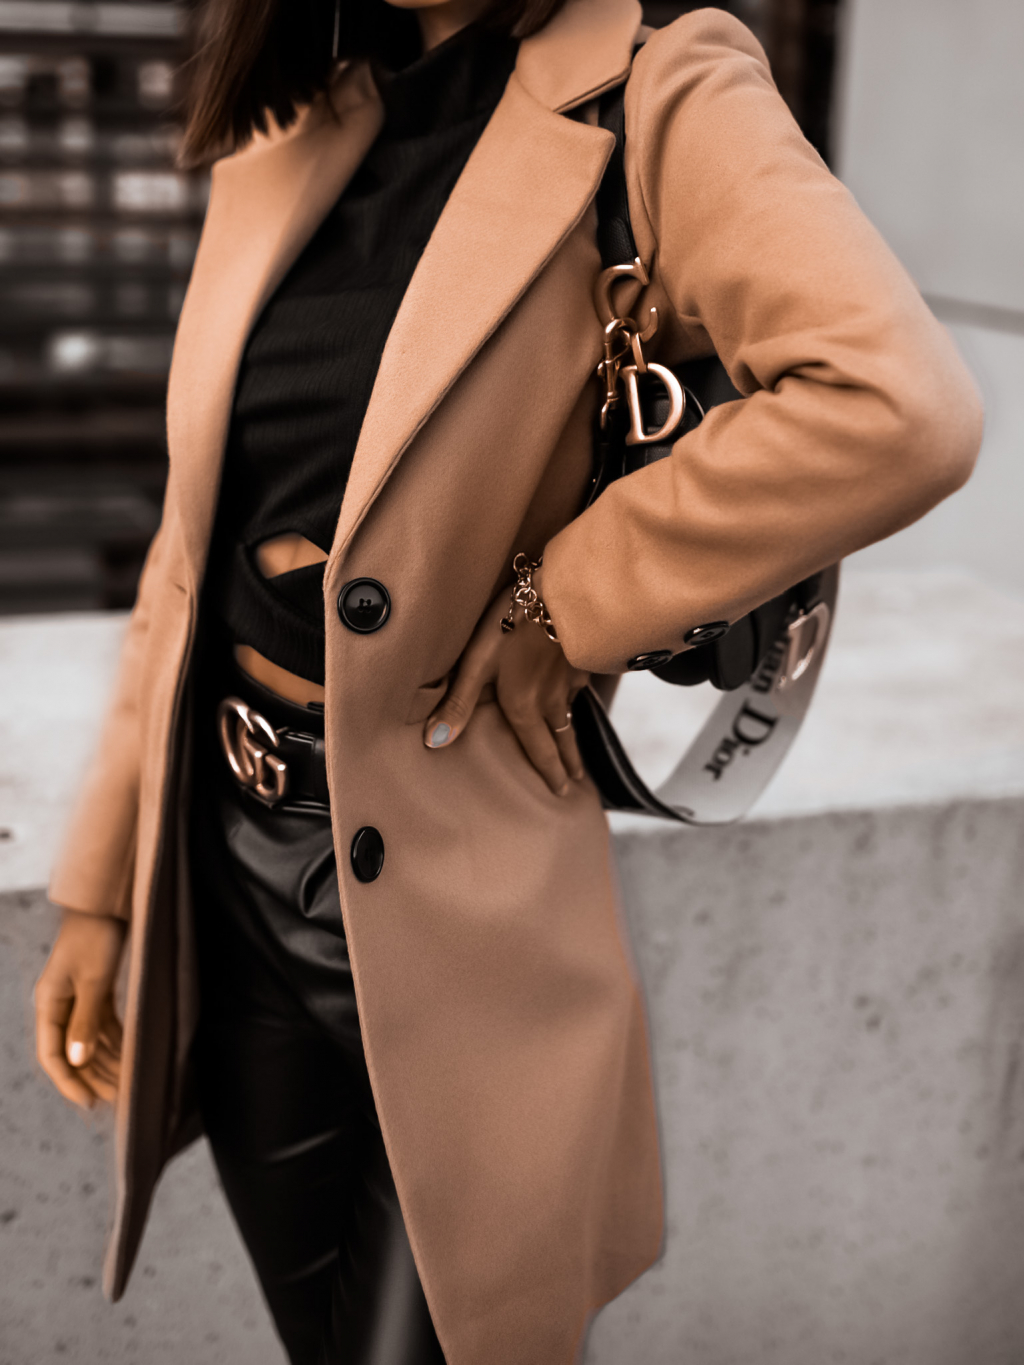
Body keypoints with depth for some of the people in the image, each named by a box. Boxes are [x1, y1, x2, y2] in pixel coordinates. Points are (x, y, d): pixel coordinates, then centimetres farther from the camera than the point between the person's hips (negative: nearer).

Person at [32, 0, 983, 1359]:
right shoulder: (282, 141, 8)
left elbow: (902, 406, -28)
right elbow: (198, 539, 9)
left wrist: (562, 602, -18)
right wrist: (100, 889, 9)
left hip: (452, 898, -5)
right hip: (229, 875, 6)